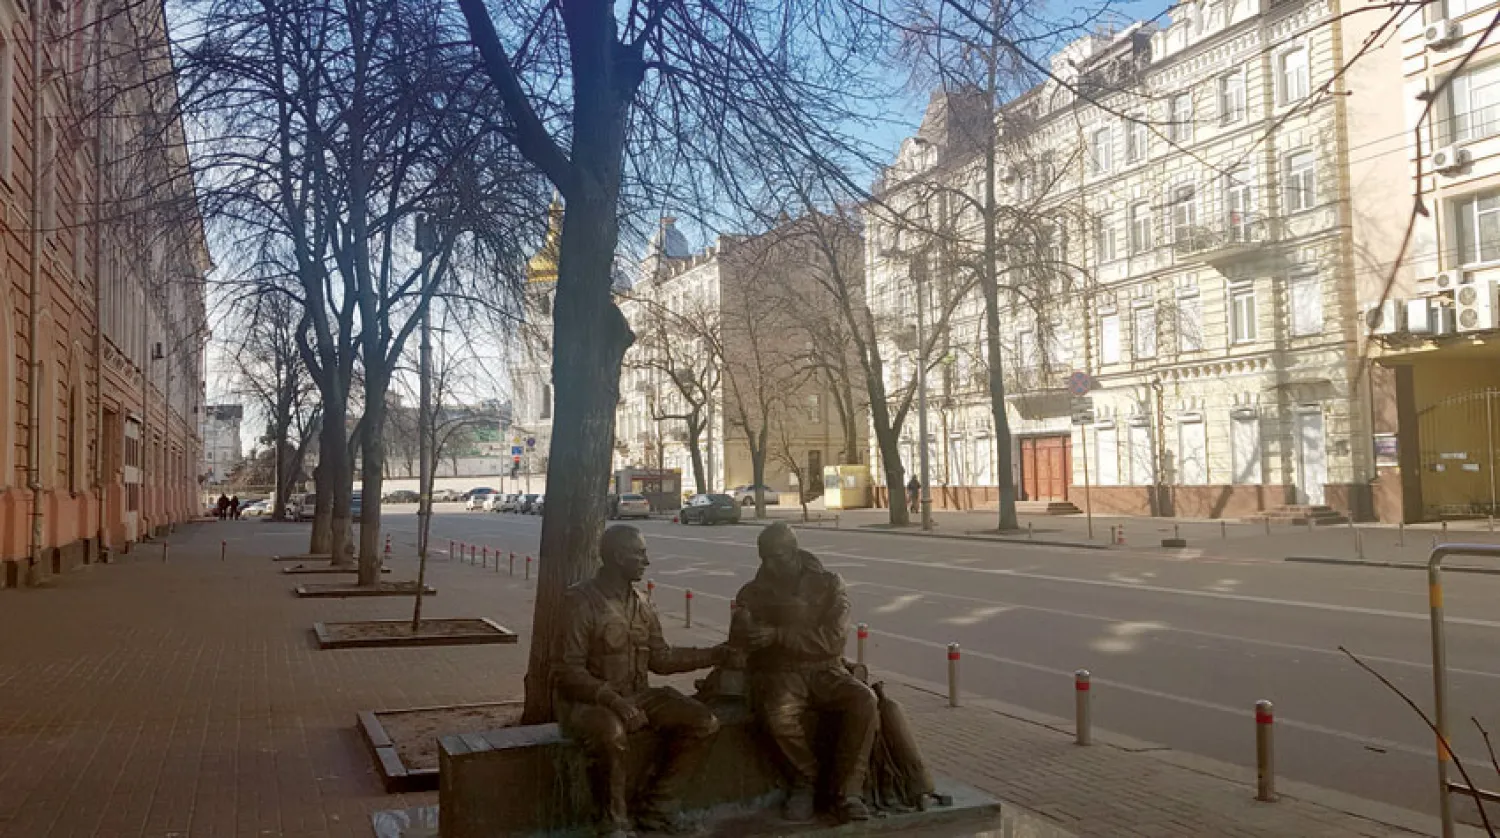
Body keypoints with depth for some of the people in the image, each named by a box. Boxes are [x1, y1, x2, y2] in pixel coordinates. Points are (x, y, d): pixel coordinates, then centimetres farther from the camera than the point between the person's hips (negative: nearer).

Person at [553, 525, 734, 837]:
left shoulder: (641, 604, 8)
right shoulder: (580, 601, -15)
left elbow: (661, 659, 14)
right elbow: (568, 672, -18)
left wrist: (715, 655, 8)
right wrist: (612, 699, -31)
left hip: (637, 695, 7)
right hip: (587, 701, -7)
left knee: (703, 721, -6)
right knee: (609, 732, -40)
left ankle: (657, 809, 4)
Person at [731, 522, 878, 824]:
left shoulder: (828, 583, 5)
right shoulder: (754, 592, 9)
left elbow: (834, 639, -8)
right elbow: (739, 637, -8)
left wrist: (778, 636, -16)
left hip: (824, 670, 1)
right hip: (777, 673, 0)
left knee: (864, 702, -30)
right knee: (778, 715, -35)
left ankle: (847, 791, -16)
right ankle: (806, 778, -6)